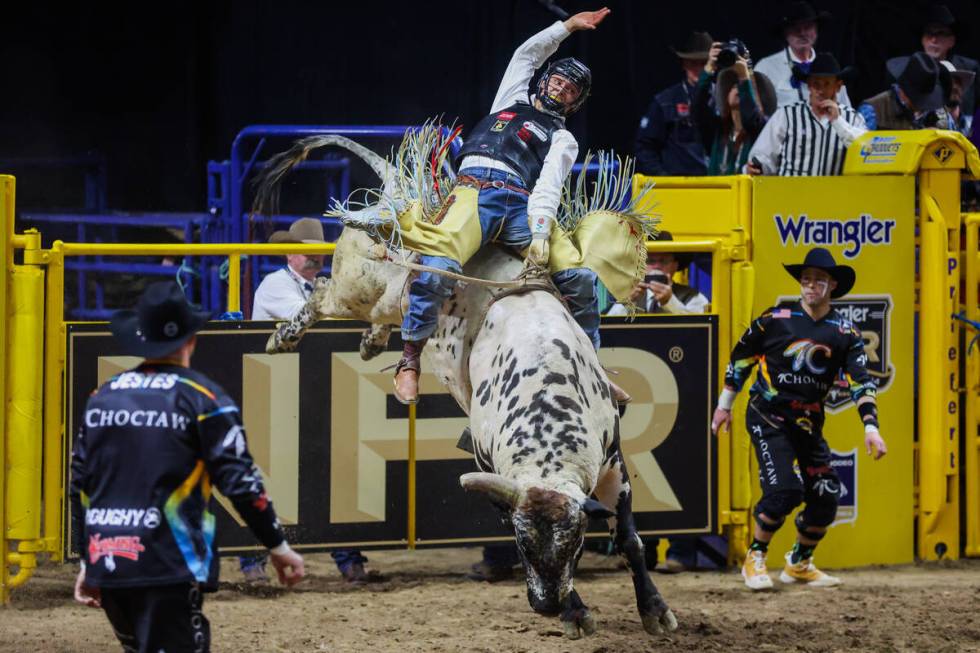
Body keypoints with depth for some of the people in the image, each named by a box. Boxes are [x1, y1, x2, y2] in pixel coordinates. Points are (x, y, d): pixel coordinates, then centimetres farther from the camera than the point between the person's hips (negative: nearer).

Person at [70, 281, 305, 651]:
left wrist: (87, 562, 23)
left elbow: (80, 486, 15)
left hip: (106, 564, 6)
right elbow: (239, 481, -7)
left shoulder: (102, 397, 12)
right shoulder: (200, 398, -4)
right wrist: (277, 546, 2)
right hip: (169, 566, -6)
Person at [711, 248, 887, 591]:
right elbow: (741, 357, 5)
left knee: (826, 498, 1)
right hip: (767, 417, -4)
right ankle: (755, 560, 0)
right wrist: (724, 405, 10)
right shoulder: (776, 319, -7)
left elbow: (861, 381, -3)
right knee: (784, 489, -20)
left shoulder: (845, 333, 2)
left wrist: (870, 427, -15)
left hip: (809, 421, 4)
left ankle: (799, 564, 24)